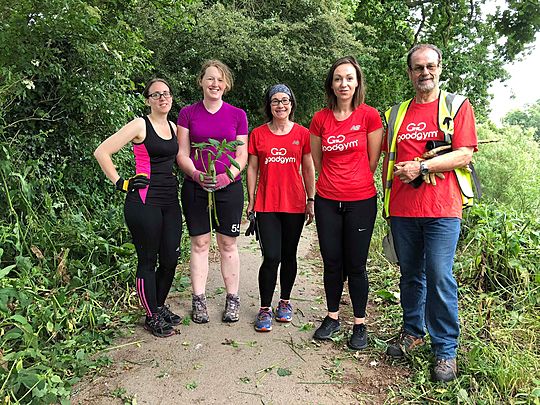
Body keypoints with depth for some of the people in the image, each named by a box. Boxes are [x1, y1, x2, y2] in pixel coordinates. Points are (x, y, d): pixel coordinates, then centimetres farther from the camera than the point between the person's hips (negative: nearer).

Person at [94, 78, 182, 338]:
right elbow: (101, 152, -10)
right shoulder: (140, 125, -6)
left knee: (170, 259, 9)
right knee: (148, 260, 3)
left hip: (170, 200, 6)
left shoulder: (173, 127, 13)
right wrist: (120, 183, -9)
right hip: (144, 201, -6)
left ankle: (160, 306, 30)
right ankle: (152, 317, 19)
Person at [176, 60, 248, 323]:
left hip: (229, 187, 0)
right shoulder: (187, 113, 5)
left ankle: (232, 299, 18)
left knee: (228, 245, 6)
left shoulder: (237, 115, 5)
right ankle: (199, 300, 17)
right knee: (199, 244, 5)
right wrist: (196, 174, -16)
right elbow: (182, 153, 2)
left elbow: (242, 154, 3)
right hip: (196, 188, 0)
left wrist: (228, 175, -15)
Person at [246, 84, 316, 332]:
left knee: (289, 255, 11)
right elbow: (252, 169, 7)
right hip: (266, 205, -1)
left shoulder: (302, 134, 3)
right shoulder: (258, 134, 4)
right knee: (271, 257, -6)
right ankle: (265, 309, 10)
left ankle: (285, 301, 29)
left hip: (294, 204, 1)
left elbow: (308, 169, 7)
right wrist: (250, 201, 3)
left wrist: (311, 201, 4)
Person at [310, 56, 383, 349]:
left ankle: (360, 323, 23)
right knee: (332, 263, 11)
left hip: (361, 201, -2)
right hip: (327, 201, 3)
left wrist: (354, 182, 10)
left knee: (356, 264, 6)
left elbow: (372, 161, 2)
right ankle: (332, 317, 30)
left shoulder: (369, 116, -4)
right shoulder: (320, 119, 4)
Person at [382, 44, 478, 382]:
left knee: (439, 277, -4)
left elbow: (465, 155, -7)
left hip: (441, 209, -4)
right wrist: (388, 195, 10)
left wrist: (420, 167, -13)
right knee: (410, 275, 13)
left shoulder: (457, 106, 4)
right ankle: (413, 331, 31)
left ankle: (446, 350, 11)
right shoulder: (398, 113, 15)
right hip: (402, 210, 4)